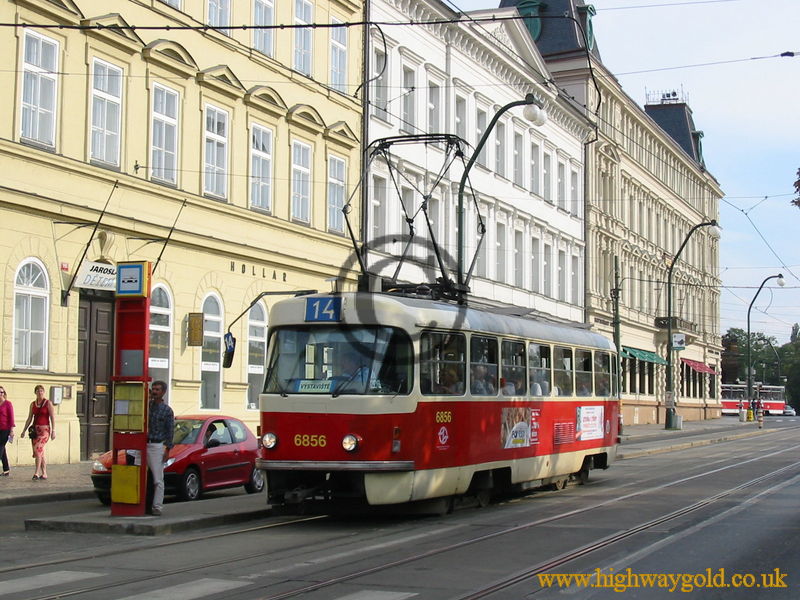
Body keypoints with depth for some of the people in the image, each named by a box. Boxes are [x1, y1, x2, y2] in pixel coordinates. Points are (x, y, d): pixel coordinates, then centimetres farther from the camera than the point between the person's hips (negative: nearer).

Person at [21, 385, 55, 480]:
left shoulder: (48, 403, -2)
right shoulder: (33, 404, 12)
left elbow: (52, 418, -6)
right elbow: (29, 419, 16)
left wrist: (53, 431, -12)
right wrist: (24, 430, 11)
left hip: (44, 429, -6)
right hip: (35, 429, 6)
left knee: (37, 449, -21)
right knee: (41, 452, 7)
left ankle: (36, 473, -23)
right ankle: (44, 474, 13)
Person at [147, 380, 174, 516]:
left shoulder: (167, 410, 3)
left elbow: (170, 430, 2)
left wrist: (168, 450, -5)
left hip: (157, 446, -3)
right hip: (143, 445, 3)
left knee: (157, 479, -4)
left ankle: (157, 506, -1)